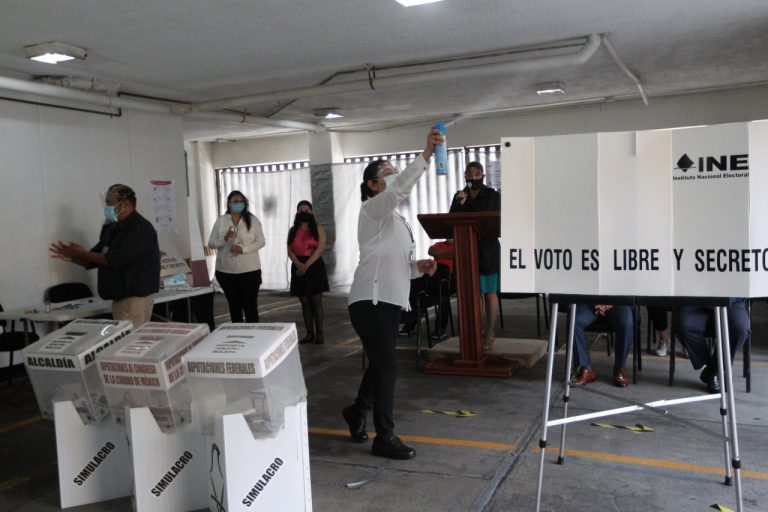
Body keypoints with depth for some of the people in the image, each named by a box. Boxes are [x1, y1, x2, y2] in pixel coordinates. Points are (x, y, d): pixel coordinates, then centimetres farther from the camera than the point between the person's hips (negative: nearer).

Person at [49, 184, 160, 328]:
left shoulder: (140, 229, -13)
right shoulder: (112, 229, 15)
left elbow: (114, 261, -19)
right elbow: (93, 260, 20)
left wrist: (83, 254, -10)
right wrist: (71, 257, 3)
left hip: (136, 298, -9)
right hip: (120, 298, 9)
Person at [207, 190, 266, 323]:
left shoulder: (252, 220, 0)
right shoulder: (220, 221, 4)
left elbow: (261, 241, -2)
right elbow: (211, 243, 3)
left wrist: (244, 249, -17)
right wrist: (225, 238, -16)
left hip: (250, 270, -2)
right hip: (226, 271, 2)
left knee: (250, 305, -2)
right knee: (234, 305, 11)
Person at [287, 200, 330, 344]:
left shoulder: (318, 228, 3)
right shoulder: (292, 231, 12)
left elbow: (320, 248, -8)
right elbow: (290, 251, 3)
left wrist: (307, 265, -16)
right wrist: (299, 264, -16)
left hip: (315, 266, -3)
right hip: (298, 268, 3)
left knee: (316, 301, -5)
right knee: (305, 302, 5)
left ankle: (319, 333, -2)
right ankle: (309, 333, 9)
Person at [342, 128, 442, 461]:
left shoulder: (396, 219, 20)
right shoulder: (372, 209, -7)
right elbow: (401, 188, -27)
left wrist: (418, 267, 4)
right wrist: (426, 154, -36)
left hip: (390, 300, 9)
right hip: (370, 301, -9)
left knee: (379, 365, 18)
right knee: (387, 368, -6)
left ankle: (357, 413, 40)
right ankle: (385, 439, 6)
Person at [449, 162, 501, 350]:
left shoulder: (493, 195, -1)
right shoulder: (459, 196, 8)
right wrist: (458, 205, -13)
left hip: (487, 248, -3)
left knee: (489, 293, 1)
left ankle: (489, 334, 7)